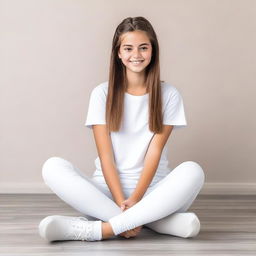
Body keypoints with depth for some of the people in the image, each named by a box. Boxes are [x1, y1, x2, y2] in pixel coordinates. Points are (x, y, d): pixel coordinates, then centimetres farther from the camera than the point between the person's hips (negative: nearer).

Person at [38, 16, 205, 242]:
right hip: (109, 187, 1)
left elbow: (155, 152, -4)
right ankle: (159, 222, -31)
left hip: (152, 189, 0)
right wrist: (121, 203, -17)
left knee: (193, 172, -31)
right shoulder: (102, 93, 3)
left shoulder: (169, 95, 3)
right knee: (53, 167, -26)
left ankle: (100, 229, -34)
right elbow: (105, 155, -4)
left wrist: (135, 200, -18)